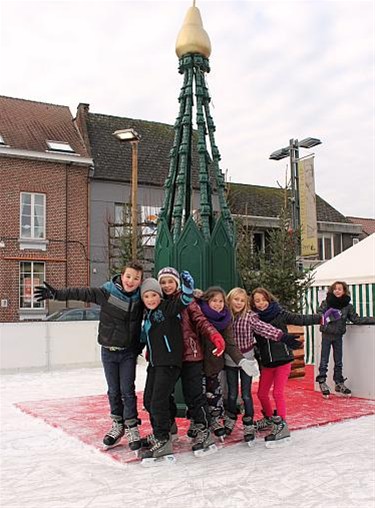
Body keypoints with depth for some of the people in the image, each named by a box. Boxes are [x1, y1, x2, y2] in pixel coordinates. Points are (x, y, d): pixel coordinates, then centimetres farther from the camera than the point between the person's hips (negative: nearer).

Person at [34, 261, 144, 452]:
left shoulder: (140, 298, -7)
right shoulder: (106, 292, -14)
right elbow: (80, 293, -17)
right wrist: (55, 293, -27)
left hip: (129, 352, 0)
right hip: (109, 350, 0)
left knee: (128, 390, 0)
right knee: (114, 391, 10)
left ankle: (132, 428, 14)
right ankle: (117, 425, 27)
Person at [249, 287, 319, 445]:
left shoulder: (279, 314, -8)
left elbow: (300, 319, -10)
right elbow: (256, 341, 11)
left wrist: (320, 318, -13)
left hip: (283, 359, -4)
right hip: (266, 362, 5)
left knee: (278, 392, -10)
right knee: (262, 393, 12)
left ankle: (281, 427, 0)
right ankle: (269, 419, 36)